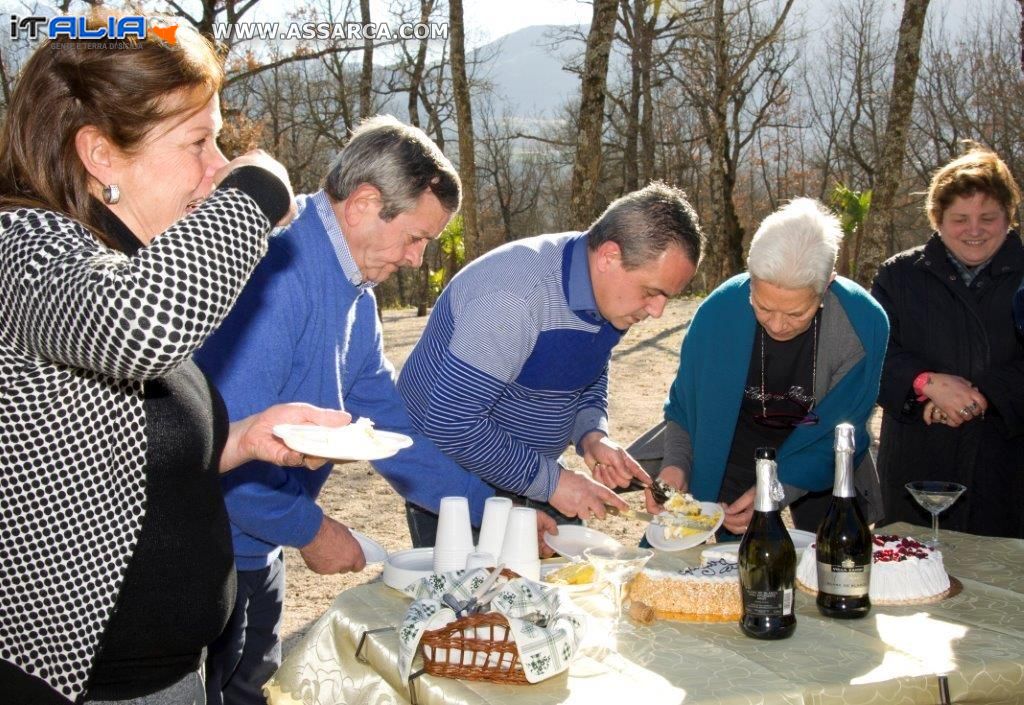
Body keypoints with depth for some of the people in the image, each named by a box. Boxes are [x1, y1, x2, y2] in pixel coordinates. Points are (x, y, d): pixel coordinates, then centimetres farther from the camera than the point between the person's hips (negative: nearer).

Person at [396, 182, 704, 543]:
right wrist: (550, 482, -25)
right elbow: (451, 425, -31)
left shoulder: (611, 291, -6)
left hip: (532, 480, 7)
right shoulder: (513, 299, -32)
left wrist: (592, 434, -8)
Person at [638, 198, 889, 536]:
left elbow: (840, 432, -18)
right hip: (737, 451, 0)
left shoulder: (863, 322, -24)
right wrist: (676, 463, -26)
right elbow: (683, 407, -8)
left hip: (823, 465, 0)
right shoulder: (719, 311, -22)